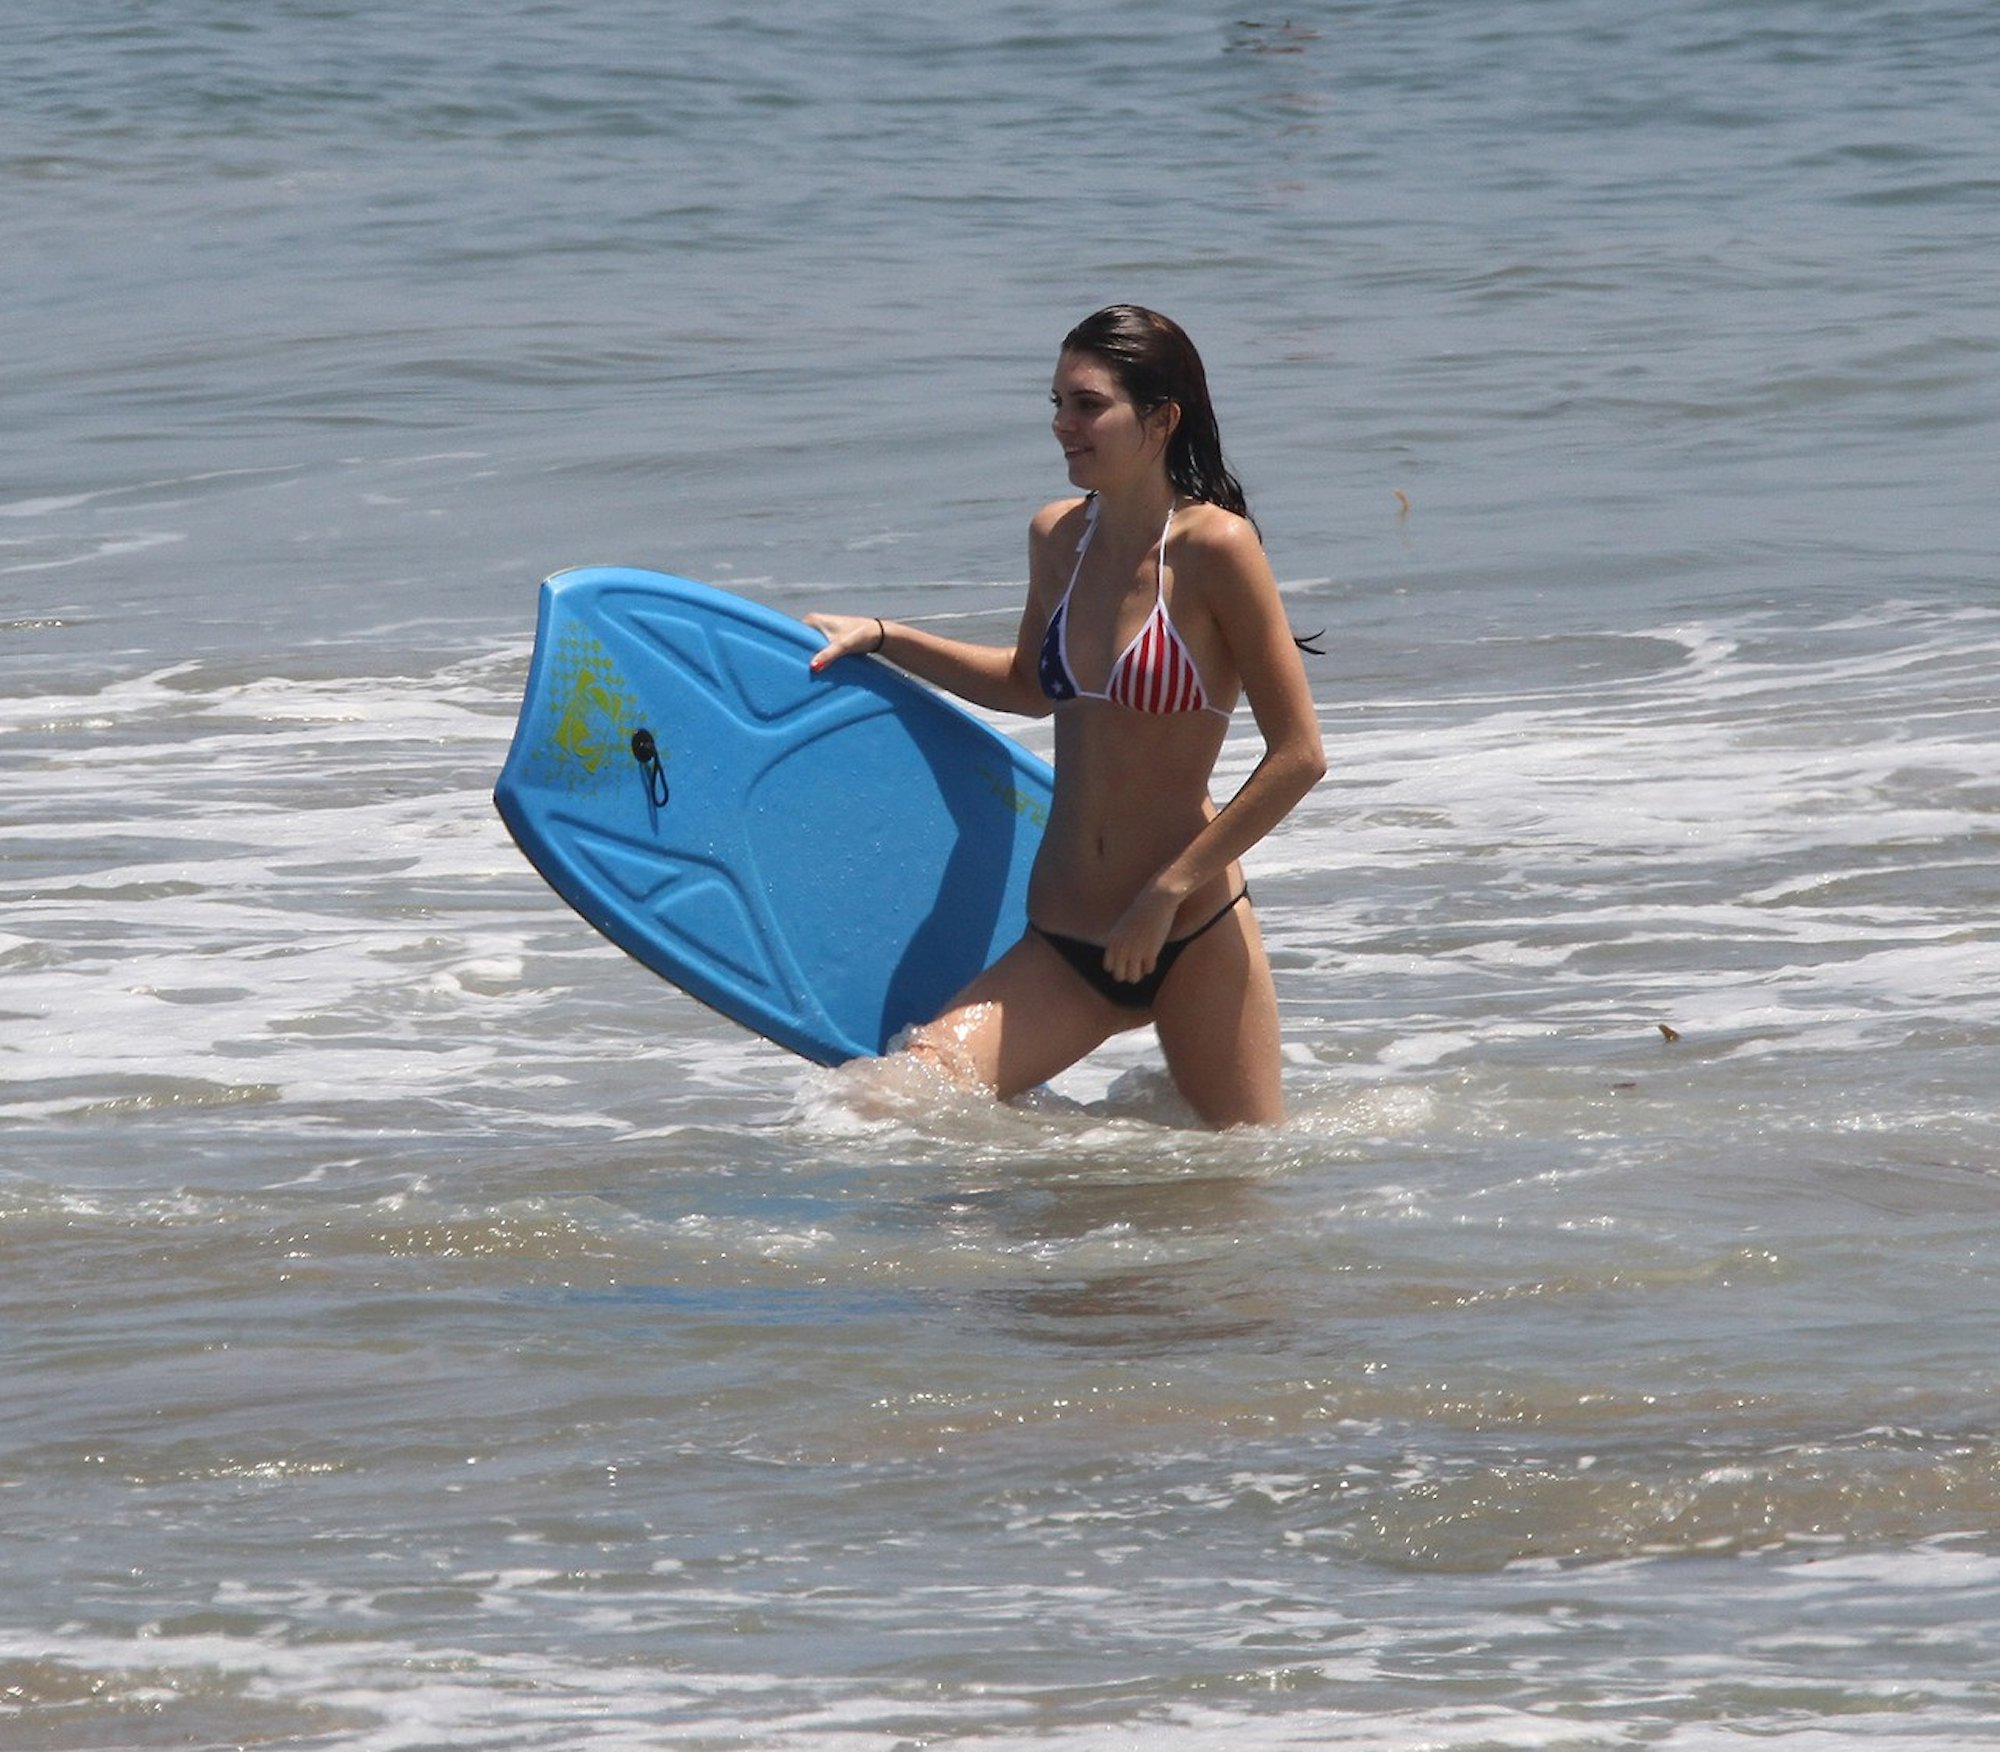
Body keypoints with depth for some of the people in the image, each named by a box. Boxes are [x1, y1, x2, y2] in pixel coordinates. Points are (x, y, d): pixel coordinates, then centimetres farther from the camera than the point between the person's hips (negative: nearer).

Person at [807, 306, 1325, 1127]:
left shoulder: (1213, 547, -13)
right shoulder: (1057, 537, 5)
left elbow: (1299, 756, -13)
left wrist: (1167, 891, -13)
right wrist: (883, 639, 17)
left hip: (1195, 936, -5)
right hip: (1063, 945, 5)